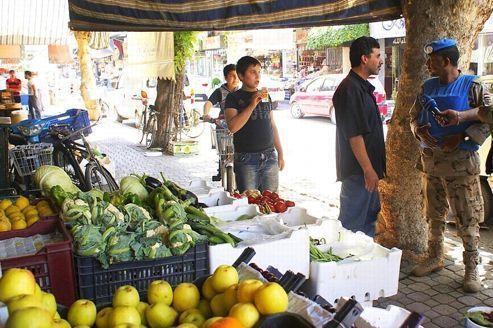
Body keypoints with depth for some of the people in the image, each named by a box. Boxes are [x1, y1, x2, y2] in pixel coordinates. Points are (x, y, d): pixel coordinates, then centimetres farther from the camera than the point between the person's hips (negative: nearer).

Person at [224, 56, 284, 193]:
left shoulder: (266, 96, 15)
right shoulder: (234, 98, -2)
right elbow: (232, 127, -16)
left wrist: (280, 153, 16)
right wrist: (252, 105, -20)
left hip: (270, 157, 5)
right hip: (246, 159, -4)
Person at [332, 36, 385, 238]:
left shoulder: (363, 87, 14)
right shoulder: (350, 89, -19)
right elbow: (354, 135, -23)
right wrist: (368, 170, -21)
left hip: (368, 168, 11)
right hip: (358, 170, -11)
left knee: (370, 215, 20)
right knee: (353, 224, 0)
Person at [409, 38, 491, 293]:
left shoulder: (471, 85, -8)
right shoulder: (428, 87, 7)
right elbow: (414, 116, 14)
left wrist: (461, 137, -20)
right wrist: (420, 131, -6)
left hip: (461, 163, -5)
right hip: (431, 162, 5)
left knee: (468, 219, 1)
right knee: (434, 215, 15)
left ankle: (472, 269, 14)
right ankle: (434, 258, 31)